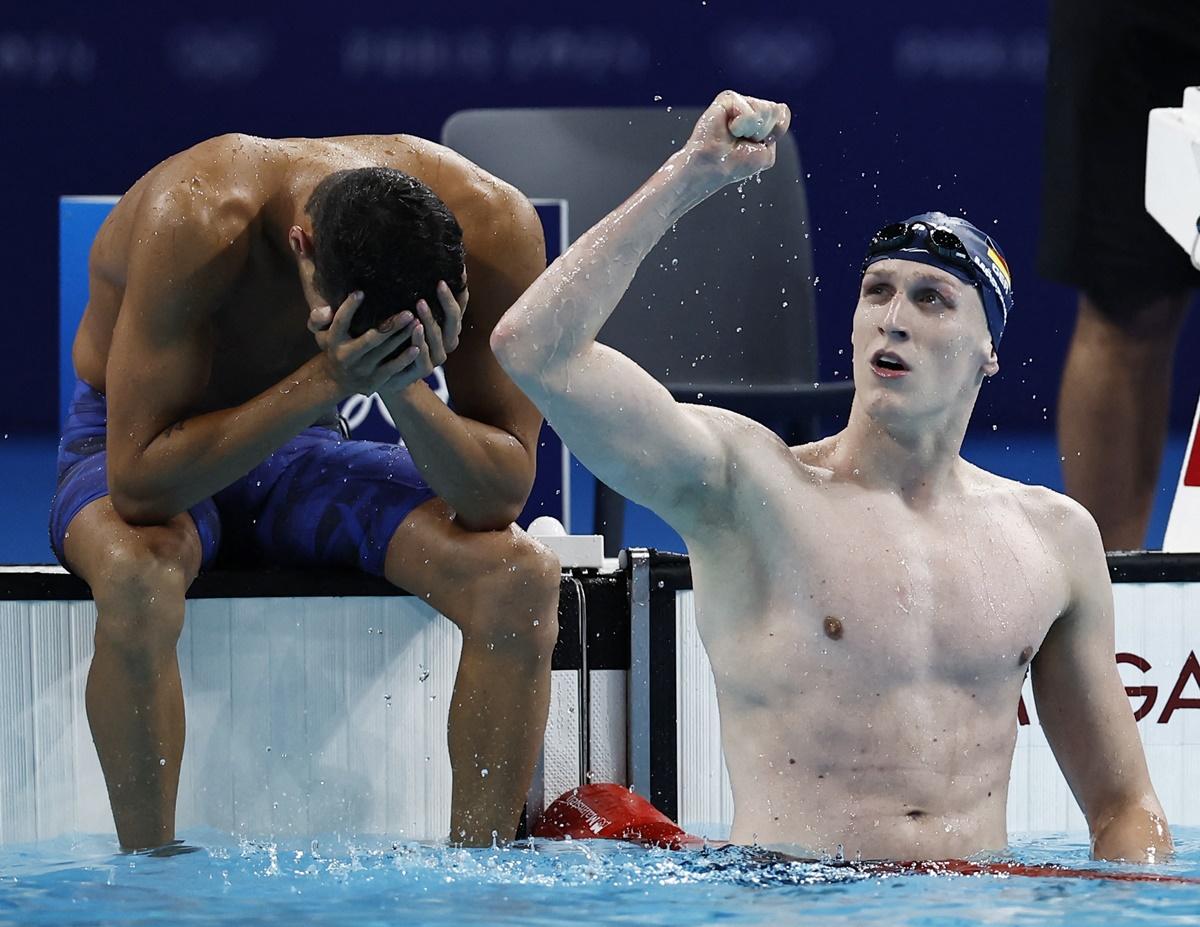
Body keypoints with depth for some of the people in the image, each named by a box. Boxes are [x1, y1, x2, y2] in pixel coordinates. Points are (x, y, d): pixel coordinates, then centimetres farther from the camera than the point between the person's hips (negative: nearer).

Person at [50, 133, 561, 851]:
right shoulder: (194, 219, -34)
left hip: (302, 455, 4)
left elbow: (500, 496, -20)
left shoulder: (492, 224, -23)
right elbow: (138, 483, -35)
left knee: (522, 579, -24)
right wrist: (325, 382, -42)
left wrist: (404, 388, -39)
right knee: (137, 579, -40)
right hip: (144, 455, -3)